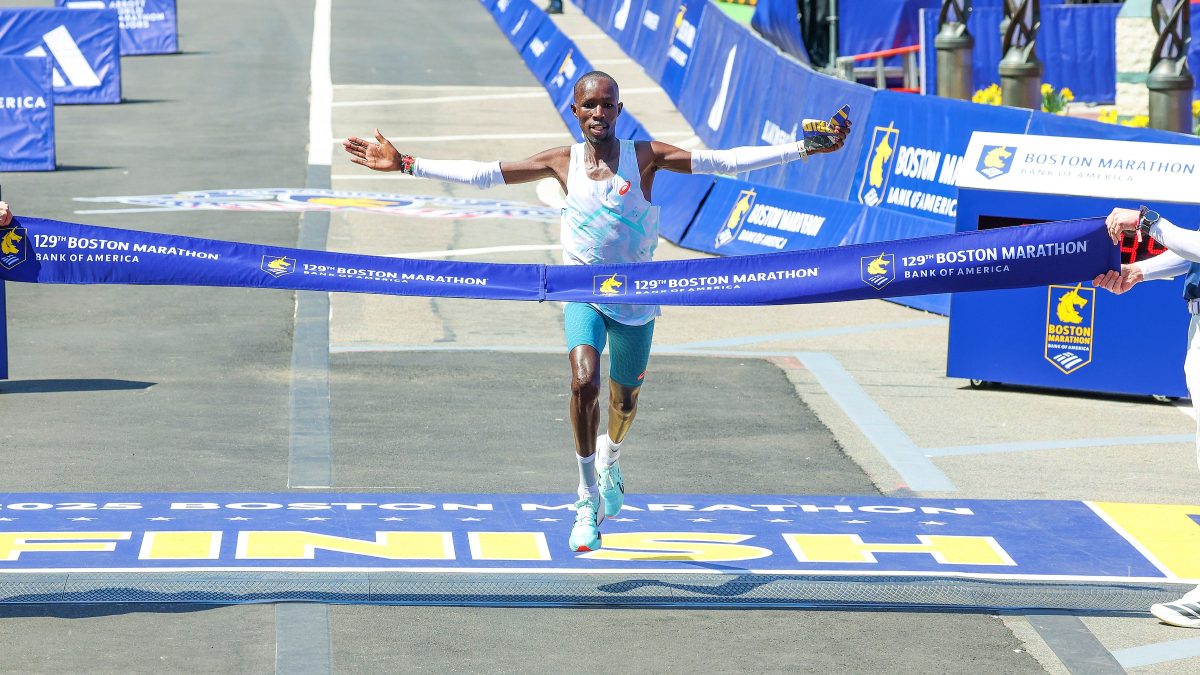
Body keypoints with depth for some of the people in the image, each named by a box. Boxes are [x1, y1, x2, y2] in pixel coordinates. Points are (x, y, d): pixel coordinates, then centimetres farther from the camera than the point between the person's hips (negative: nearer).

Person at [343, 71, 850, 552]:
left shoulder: (646, 157, -9)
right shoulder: (562, 162, -4)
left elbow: (722, 161, -14)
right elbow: (483, 174, 1)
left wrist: (801, 149, -21)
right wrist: (408, 165, -2)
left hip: (635, 297, 1)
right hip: (584, 295, -1)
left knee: (624, 400, 14)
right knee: (584, 380, -25)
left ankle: (610, 462, 51)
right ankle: (589, 501, -12)